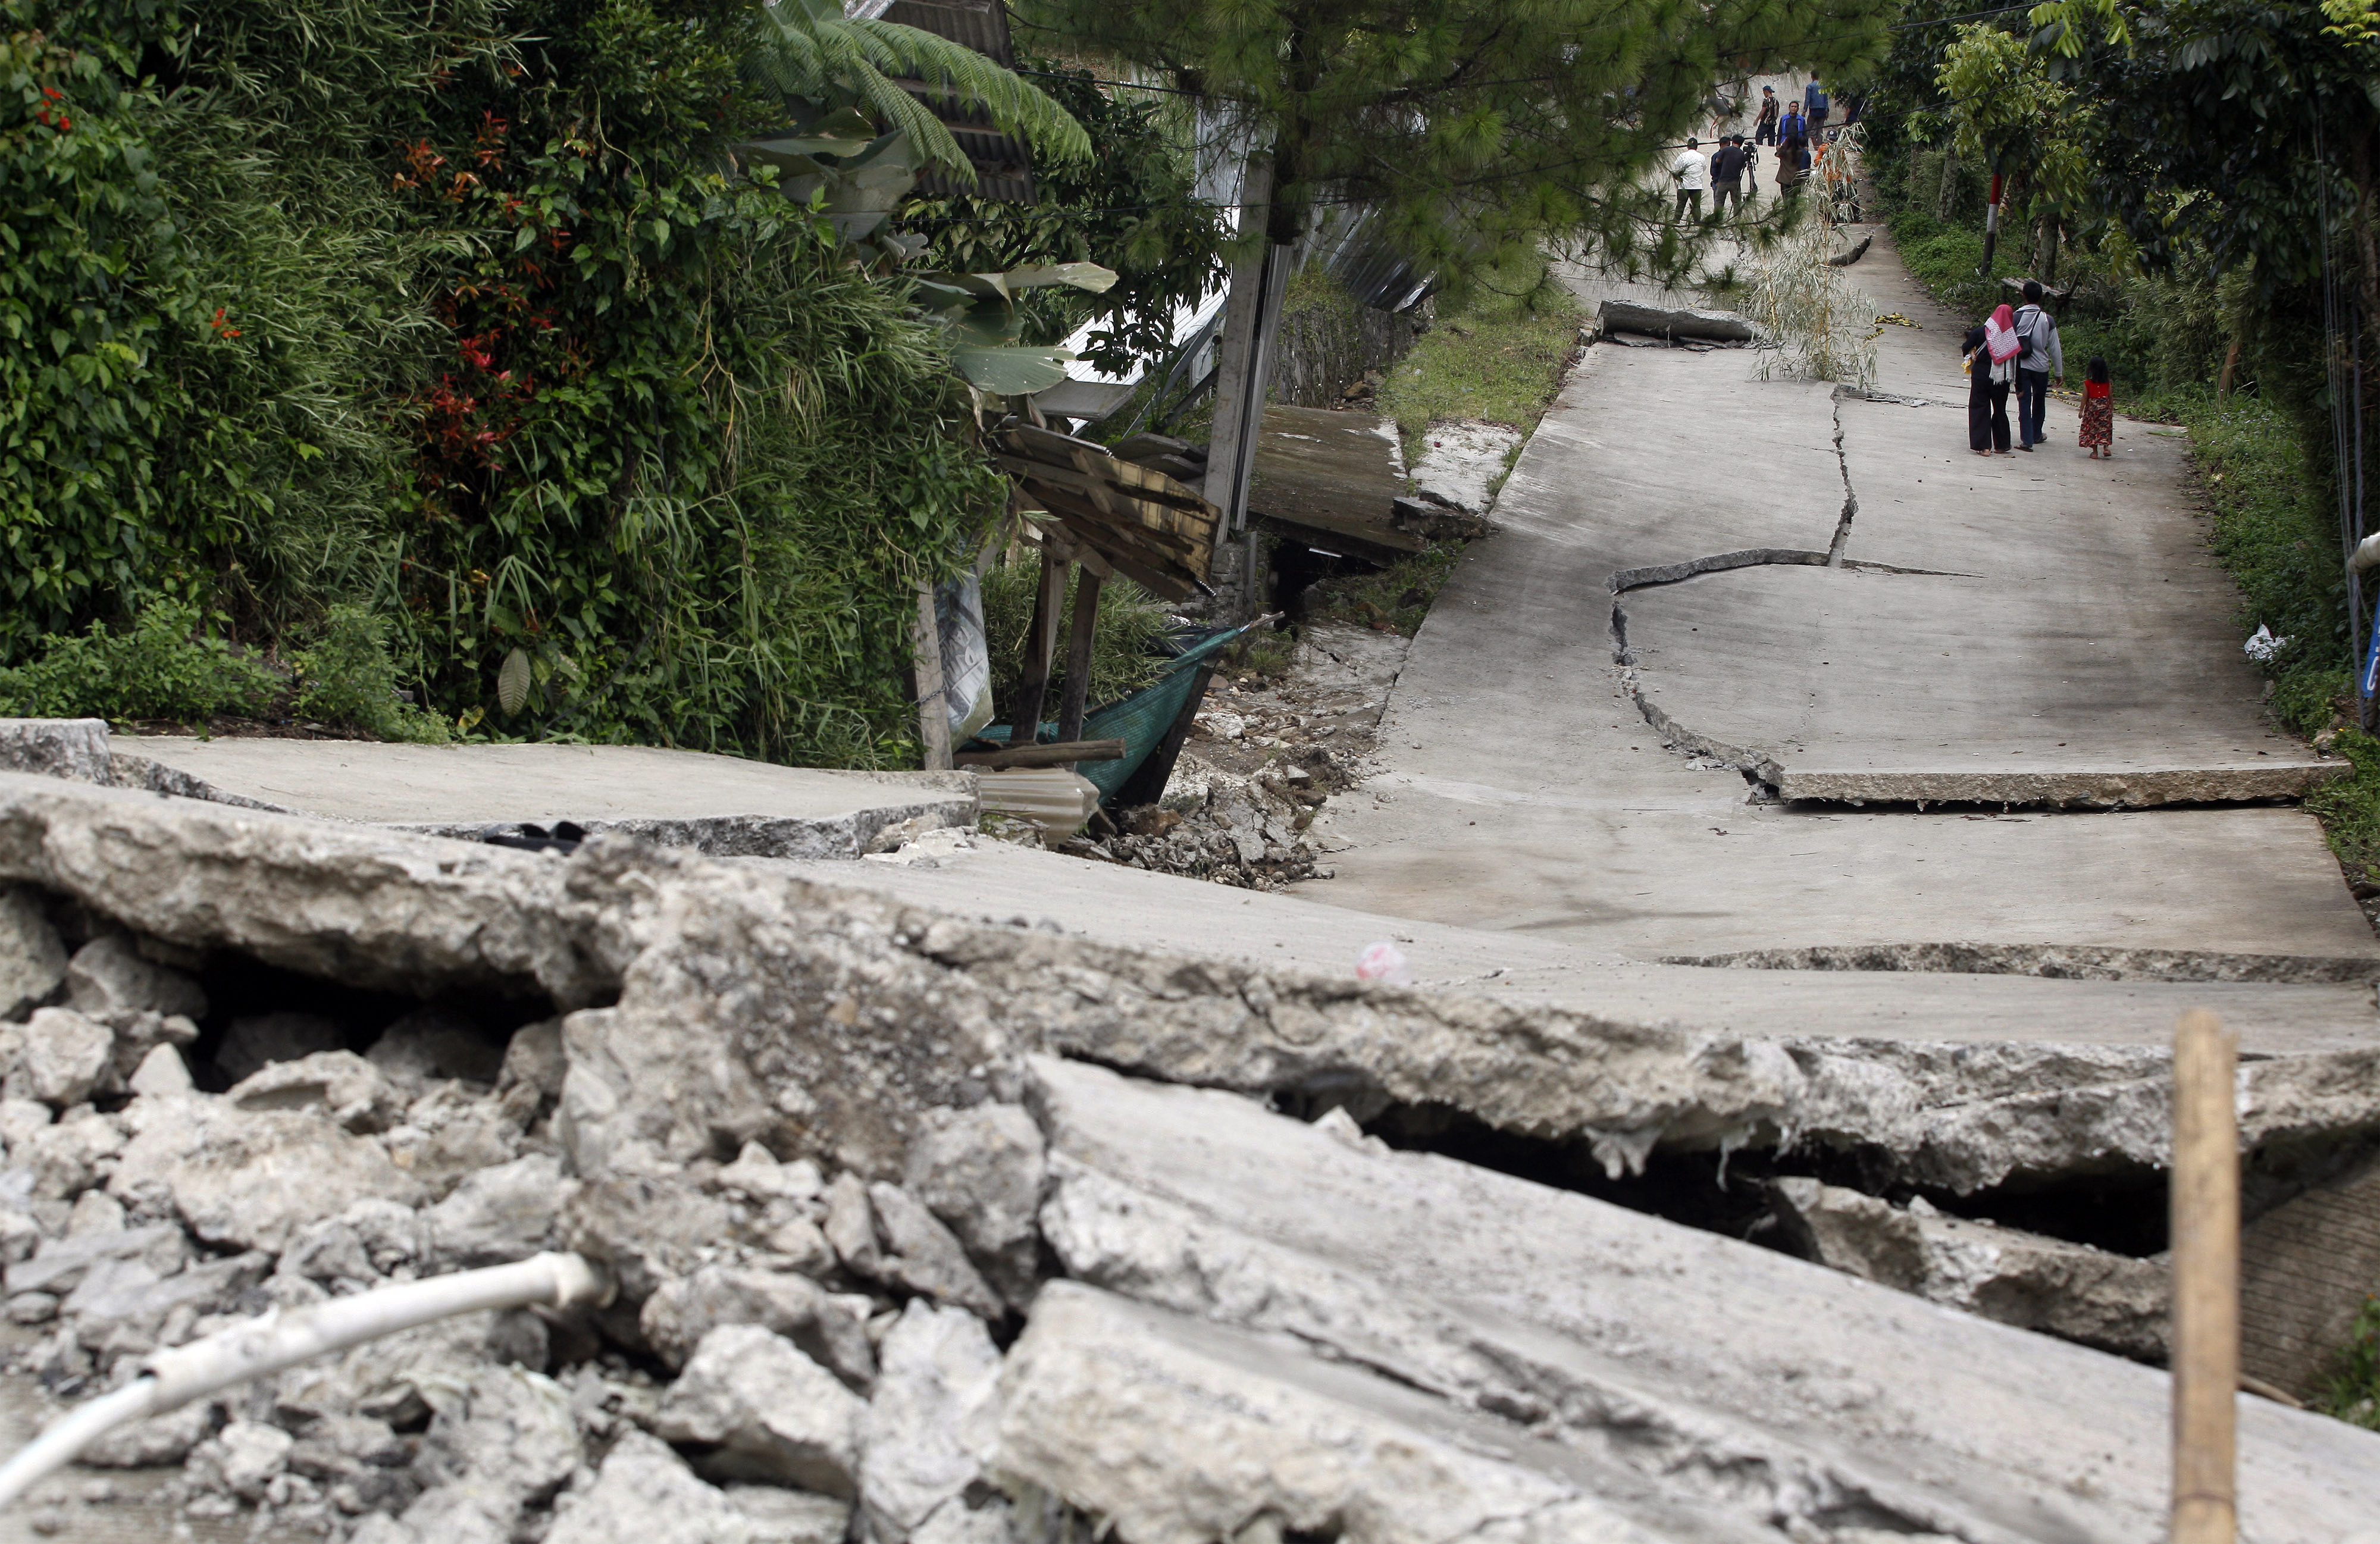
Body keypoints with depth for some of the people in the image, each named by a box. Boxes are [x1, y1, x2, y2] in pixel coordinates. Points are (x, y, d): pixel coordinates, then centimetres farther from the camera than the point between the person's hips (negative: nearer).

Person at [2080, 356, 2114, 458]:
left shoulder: (2087, 383, -10)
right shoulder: (2107, 384, -2)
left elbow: (2084, 398, -7)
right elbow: (2111, 398, 4)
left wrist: (2081, 411, 2)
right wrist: (2112, 410, 16)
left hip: (2092, 409, -2)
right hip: (2105, 409, 2)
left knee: (2093, 430, 6)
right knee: (2105, 429, 13)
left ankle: (2095, 452, 6)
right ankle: (2106, 447, 0)